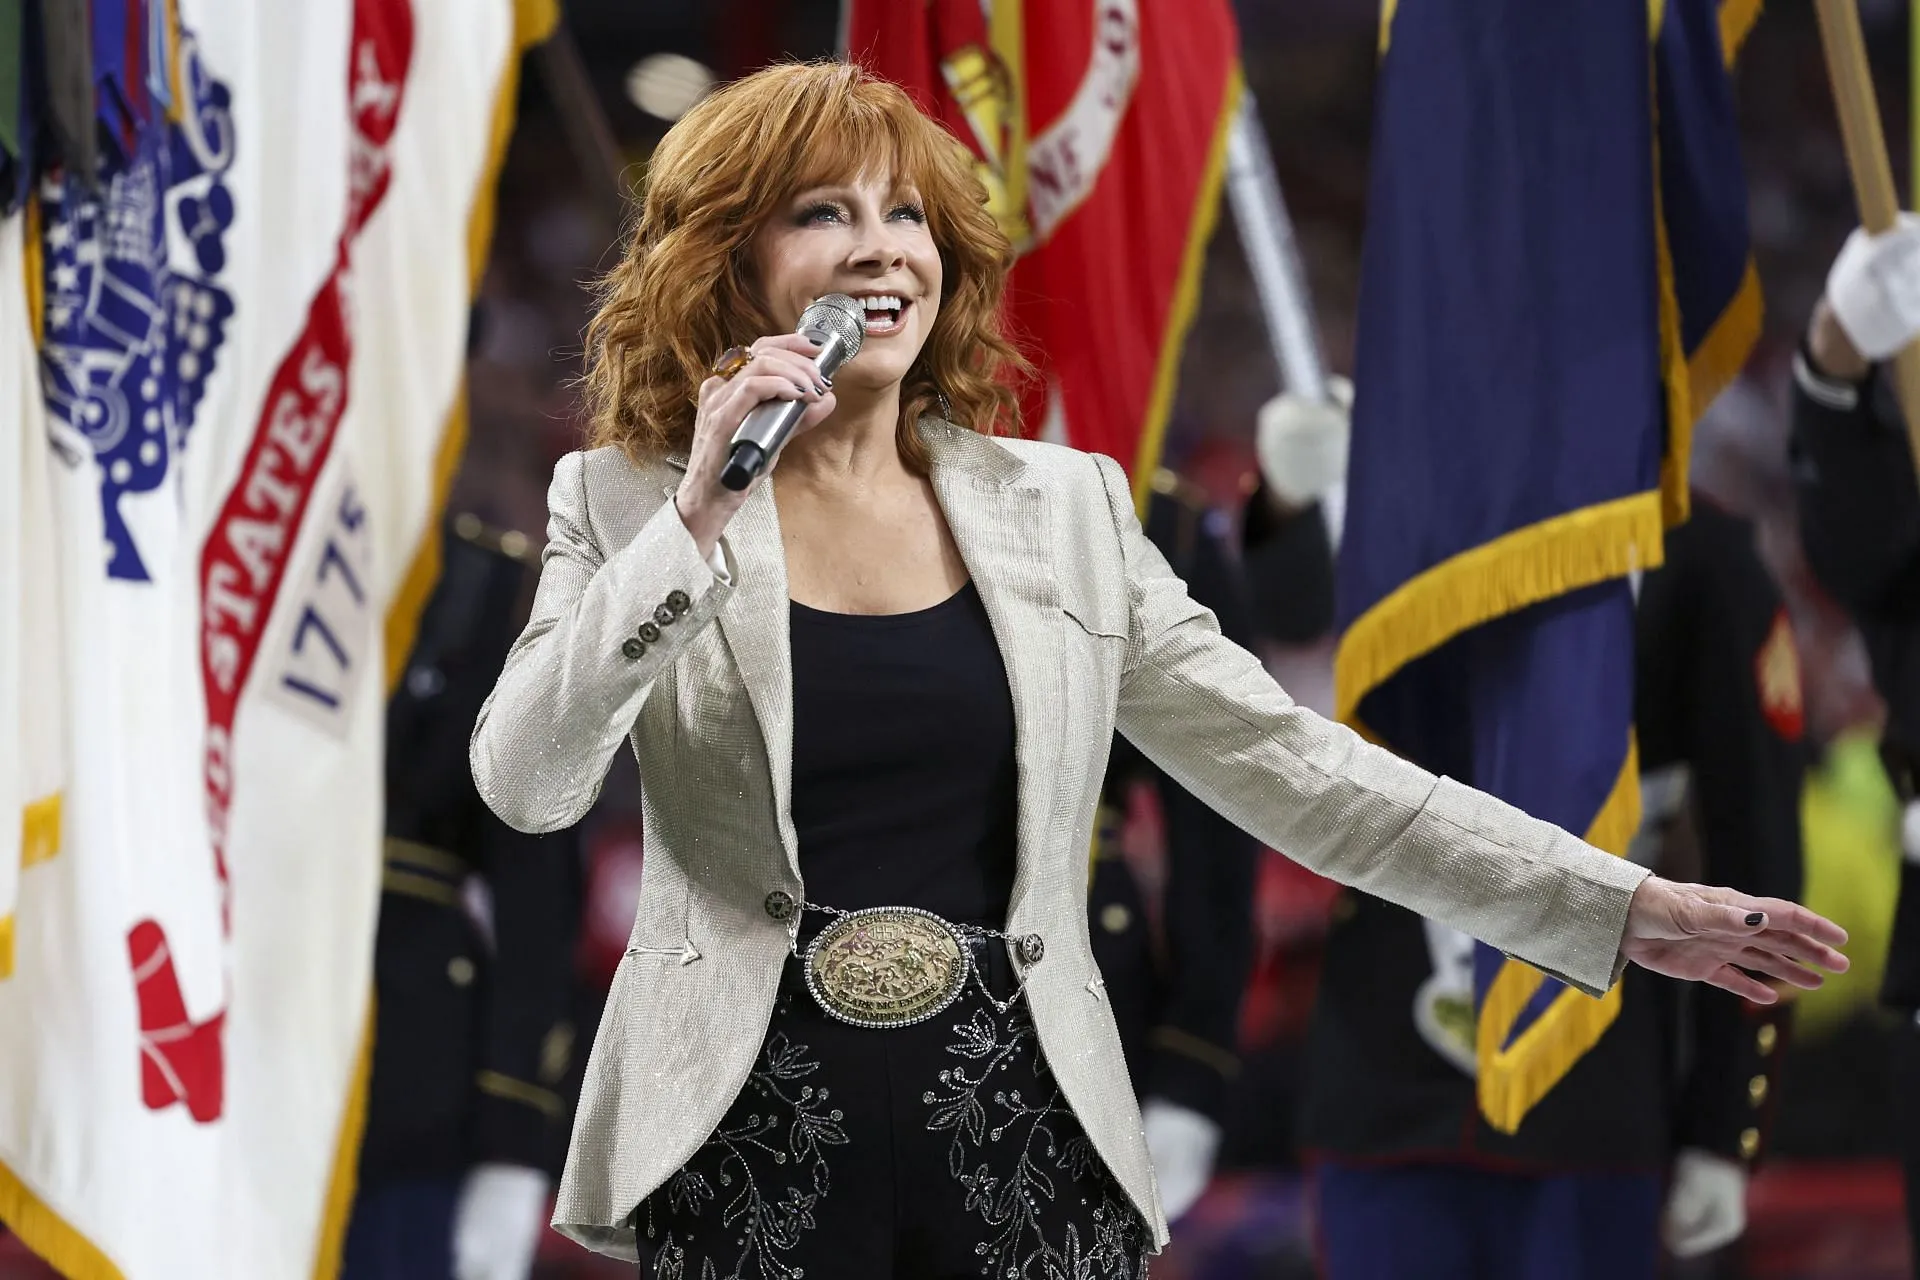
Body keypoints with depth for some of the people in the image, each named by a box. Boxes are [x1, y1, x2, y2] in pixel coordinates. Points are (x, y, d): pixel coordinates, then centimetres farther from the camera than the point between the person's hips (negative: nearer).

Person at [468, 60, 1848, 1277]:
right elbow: (525, 783, -10)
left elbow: (1286, 763, 7)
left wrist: (1620, 905, 1)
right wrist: (696, 521, -18)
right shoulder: (632, 506, 2)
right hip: (751, 1148, -2)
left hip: (1022, 1144, 2)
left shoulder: (1063, 509, 7)